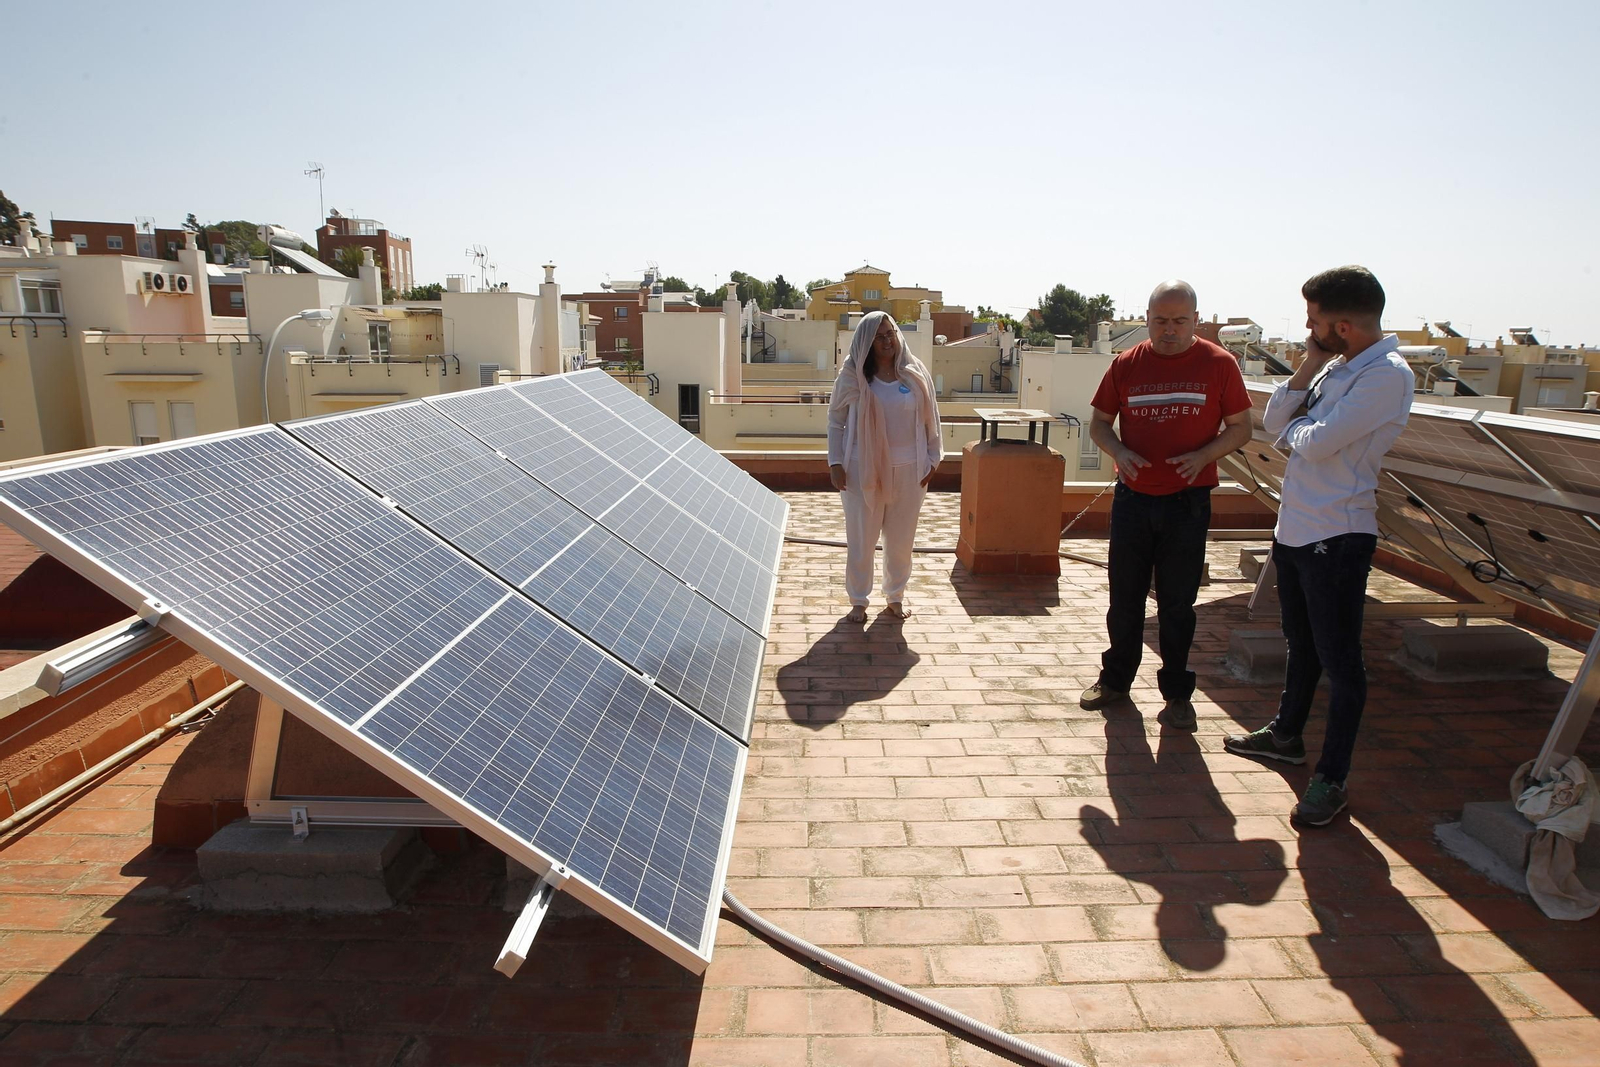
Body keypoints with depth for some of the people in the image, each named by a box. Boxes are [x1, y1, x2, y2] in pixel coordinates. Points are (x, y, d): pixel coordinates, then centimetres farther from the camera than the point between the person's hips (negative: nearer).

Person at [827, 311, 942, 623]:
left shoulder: (915, 375, 1)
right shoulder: (853, 377, -5)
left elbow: (930, 418, 7)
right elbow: (835, 420, 1)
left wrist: (932, 458, 4)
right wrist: (835, 462, -5)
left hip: (908, 470, 2)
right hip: (864, 470, -2)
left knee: (901, 539, 11)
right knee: (861, 539, 5)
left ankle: (896, 596, 31)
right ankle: (858, 600, 22)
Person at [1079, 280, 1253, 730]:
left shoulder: (1219, 363, -3)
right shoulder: (1126, 365, 1)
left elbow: (1240, 427, 2)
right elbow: (1099, 423, 9)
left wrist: (1203, 455, -16)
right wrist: (1118, 451, -12)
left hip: (1187, 502, -2)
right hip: (1132, 498, 2)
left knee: (1177, 602, 7)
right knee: (1125, 597, 12)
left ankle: (1177, 693, 22)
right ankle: (1115, 679, 28)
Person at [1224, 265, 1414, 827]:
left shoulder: (1388, 374, -17)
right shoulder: (1336, 364, 10)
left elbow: (1314, 443, -23)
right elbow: (1275, 422, 6)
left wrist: (1295, 427, -1)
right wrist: (1309, 366, -5)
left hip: (1337, 535, -9)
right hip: (1294, 527, 9)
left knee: (1340, 660, 1)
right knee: (1301, 644, 23)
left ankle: (1332, 780, 11)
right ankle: (1286, 734, 40)